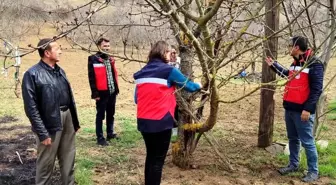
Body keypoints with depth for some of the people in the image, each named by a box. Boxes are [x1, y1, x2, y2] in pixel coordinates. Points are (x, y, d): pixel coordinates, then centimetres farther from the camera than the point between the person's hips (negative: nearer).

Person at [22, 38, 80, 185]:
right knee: (46, 163, 7)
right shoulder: (33, 74, -13)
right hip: (50, 123, -7)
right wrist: (42, 133, -18)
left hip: (67, 118, 7)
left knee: (68, 159, 18)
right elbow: (31, 107, -16)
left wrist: (75, 121, 14)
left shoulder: (60, 71, 9)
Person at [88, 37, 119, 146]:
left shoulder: (110, 59, 14)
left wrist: (116, 88, 15)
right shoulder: (93, 59, -8)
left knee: (111, 114, 17)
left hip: (112, 92, 7)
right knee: (100, 115, 1)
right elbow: (92, 77, -12)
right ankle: (100, 138, 8)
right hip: (102, 93, -7)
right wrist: (95, 93, -16)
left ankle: (110, 133, 30)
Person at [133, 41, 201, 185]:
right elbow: (189, 86, 3)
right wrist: (198, 86, 24)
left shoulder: (142, 73, 11)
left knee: (151, 156, 21)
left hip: (143, 122, 6)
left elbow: (137, 99, 13)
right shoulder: (168, 71, -6)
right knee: (158, 159, 5)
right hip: (161, 123, -6)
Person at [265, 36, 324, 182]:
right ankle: (293, 165, 31)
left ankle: (313, 171, 11)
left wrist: (308, 109, -23)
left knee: (307, 141, -1)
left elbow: (317, 89, -18)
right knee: (293, 139, 17)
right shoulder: (296, 63, 12)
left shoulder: (314, 64, -14)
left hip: (302, 111, -8)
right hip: (290, 108, 8)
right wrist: (273, 65, 33)